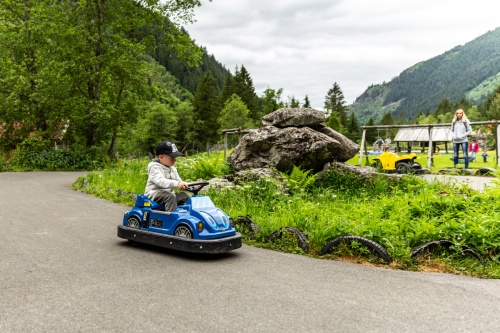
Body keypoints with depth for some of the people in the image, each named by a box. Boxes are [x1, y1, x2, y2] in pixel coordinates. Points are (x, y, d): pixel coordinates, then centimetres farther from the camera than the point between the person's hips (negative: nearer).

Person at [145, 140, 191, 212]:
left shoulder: (172, 169, 15)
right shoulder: (154, 167, -12)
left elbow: (179, 181, 13)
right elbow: (160, 181, -31)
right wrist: (176, 183, -47)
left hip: (168, 193, 8)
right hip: (154, 193, -8)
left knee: (185, 196, -13)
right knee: (171, 196, -34)